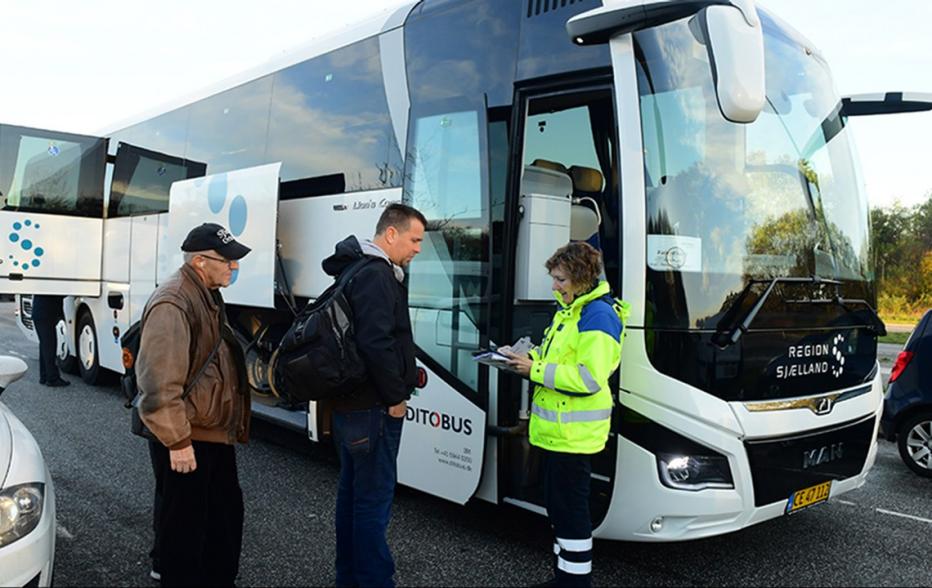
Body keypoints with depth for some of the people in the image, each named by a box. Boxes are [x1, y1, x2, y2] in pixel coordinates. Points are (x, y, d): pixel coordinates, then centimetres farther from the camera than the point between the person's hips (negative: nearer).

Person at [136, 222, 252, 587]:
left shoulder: (208, 294, 9)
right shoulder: (172, 304, -24)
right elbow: (159, 383, -28)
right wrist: (178, 441, -24)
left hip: (215, 433, 10)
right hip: (186, 440, -10)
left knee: (226, 512, 21)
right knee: (184, 526, 6)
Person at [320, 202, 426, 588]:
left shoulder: (359, 271, 16)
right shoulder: (376, 275, -17)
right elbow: (376, 344, -26)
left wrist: (405, 376, 15)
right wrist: (395, 397, -16)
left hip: (351, 402, 11)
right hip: (373, 408, -11)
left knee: (352, 491, 17)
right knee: (374, 498, -2)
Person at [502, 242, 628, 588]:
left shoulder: (598, 316, -17)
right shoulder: (569, 310, 15)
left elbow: (589, 378, -23)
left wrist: (535, 370, -20)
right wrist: (527, 357, 5)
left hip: (574, 432, -10)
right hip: (556, 429, 10)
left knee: (570, 508, -1)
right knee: (557, 505, 18)